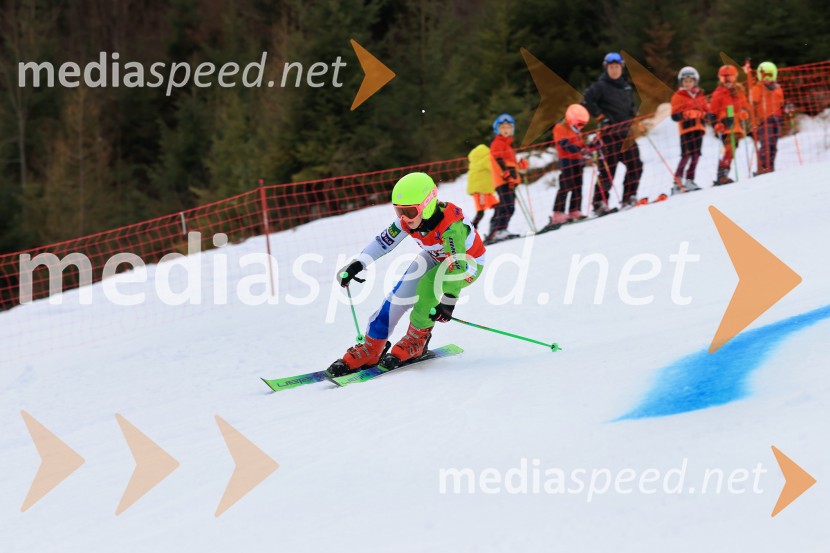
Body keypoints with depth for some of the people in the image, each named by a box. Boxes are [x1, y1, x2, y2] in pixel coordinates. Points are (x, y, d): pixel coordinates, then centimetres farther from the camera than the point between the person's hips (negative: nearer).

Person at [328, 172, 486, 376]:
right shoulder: (407, 220, -20)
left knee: (428, 285, -32)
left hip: (468, 262, -6)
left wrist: (448, 301, -48)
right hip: (434, 257, 6)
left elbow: (456, 265, -42)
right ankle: (370, 350, 0)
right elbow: (383, 241, -9)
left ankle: (417, 340, -10)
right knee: (398, 296, -9)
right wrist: (357, 264, -17)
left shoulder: (451, 225, -39)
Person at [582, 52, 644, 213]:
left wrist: (633, 114, 12)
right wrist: (601, 117, -13)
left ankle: (629, 197, 11)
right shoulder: (600, 86, -3)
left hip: (626, 133, 7)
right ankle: (600, 202, -5)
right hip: (610, 132, -7)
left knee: (635, 166, 2)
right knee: (608, 168, -9)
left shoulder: (627, 87, 19)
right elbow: (587, 102, -10)